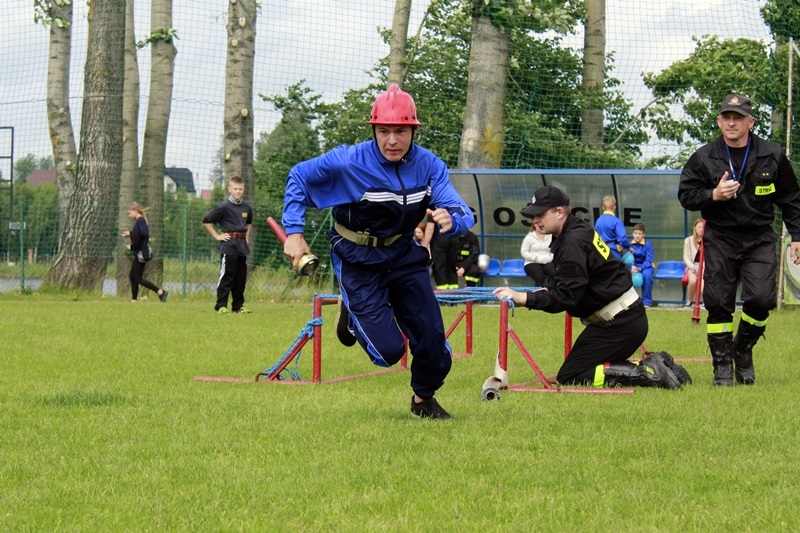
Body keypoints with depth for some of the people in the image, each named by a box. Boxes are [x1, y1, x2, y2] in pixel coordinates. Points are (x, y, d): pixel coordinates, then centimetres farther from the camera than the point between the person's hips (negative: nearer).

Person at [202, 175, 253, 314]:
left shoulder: (246, 208, 11)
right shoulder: (224, 207, -8)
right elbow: (207, 221, -6)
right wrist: (217, 236, -6)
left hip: (242, 245, 6)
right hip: (228, 246, -6)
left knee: (241, 277, 8)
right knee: (226, 276, -7)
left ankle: (238, 305, 14)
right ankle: (221, 305, -5)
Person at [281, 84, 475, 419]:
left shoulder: (429, 165, -14)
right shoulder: (349, 162, -23)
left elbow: (463, 215, -20)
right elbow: (298, 178, -9)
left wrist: (450, 219, -46)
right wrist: (293, 233, -17)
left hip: (404, 254, 4)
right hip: (358, 261, -4)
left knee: (432, 338, 2)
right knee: (389, 350, -11)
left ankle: (424, 399, 34)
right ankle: (351, 314, 22)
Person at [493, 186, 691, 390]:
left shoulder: (573, 243, -20)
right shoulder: (579, 229, 11)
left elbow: (566, 297, -23)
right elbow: (566, 281, 21)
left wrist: (524, 298, -26)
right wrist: (546, 289, 3)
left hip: (620, 324, -10)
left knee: (568, 377, -8)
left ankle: (646, 372, -14)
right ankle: (653, 367, 8)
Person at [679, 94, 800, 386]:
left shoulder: (772, 156, 1)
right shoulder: (703, 158, 0)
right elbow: (685, 195, 1)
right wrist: (713, 195, -17)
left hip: (759, 239, 0)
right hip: (720, 240, 0)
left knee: (762, 299, -13)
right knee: (718, 303, -4)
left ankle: (743, 351, 13)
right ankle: (722, 365, 8)